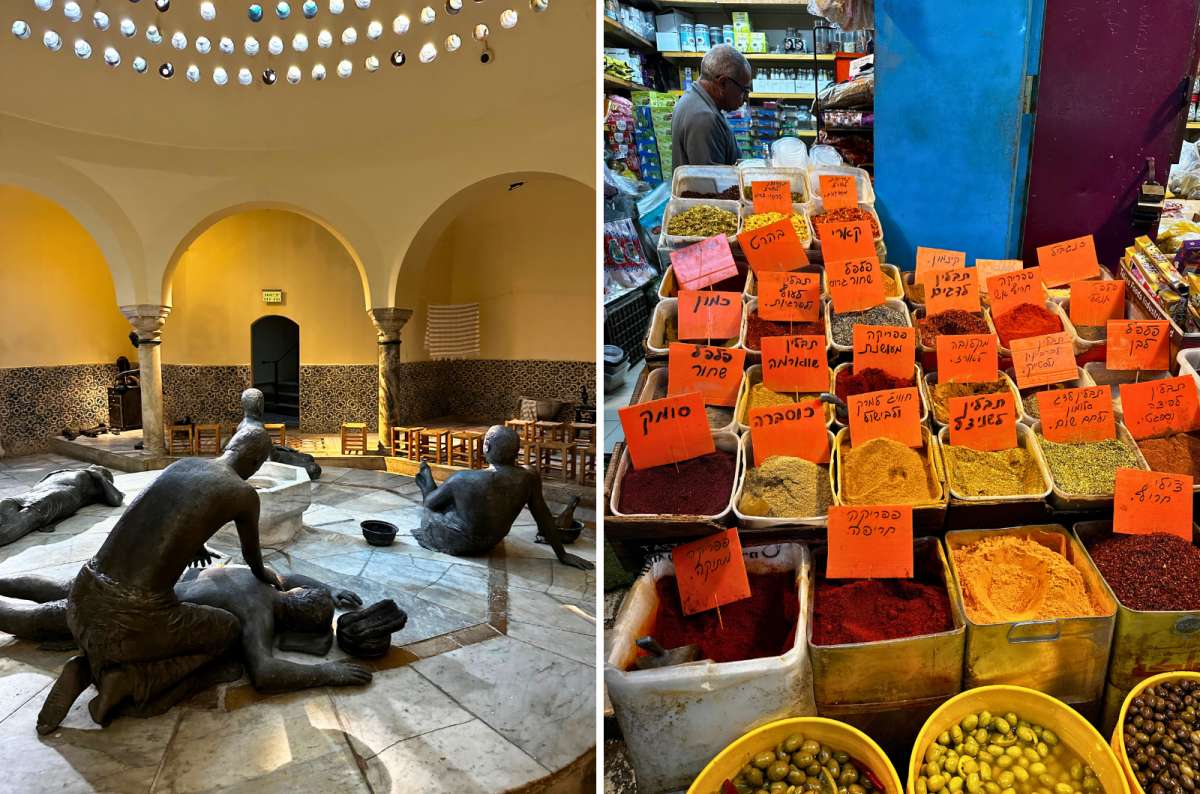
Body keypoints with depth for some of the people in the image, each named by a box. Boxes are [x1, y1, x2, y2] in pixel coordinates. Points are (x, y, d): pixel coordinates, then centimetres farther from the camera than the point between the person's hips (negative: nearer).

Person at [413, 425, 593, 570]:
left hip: (457, 543, -2)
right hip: (489, 543, 3)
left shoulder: (462, 479, -32)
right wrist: (562, 554, 2)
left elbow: (429, 502, -14)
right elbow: (543, 517, -12)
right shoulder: (529, 478, -23)